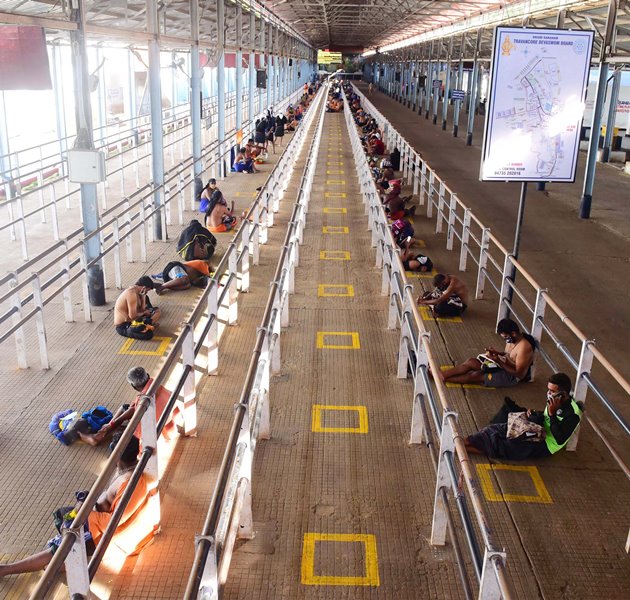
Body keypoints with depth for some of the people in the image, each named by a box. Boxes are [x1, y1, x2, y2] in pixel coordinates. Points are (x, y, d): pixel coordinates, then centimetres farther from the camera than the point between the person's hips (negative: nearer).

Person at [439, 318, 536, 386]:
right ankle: (441, 374, -13)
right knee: (471, 362, -10)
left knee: (474, 376, -18)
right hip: (504, 366, 9)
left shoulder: (523, 347, -29)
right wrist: (497, 353, -4)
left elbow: (518, 374, -26)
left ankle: (442, 377, -11)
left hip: (510, 377, -8)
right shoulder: (512, 339, 0)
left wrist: (498, 361, -27)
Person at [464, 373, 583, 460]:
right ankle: (464, 442, -16)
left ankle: (463, 447, -22)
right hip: (540, 432, 8)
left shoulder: (572, 413, -19)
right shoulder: (555, 400, 7)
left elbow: (560, 439, -25)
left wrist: (552, 414, -28)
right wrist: (533, 413, 1)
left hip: (544, 446, -8)